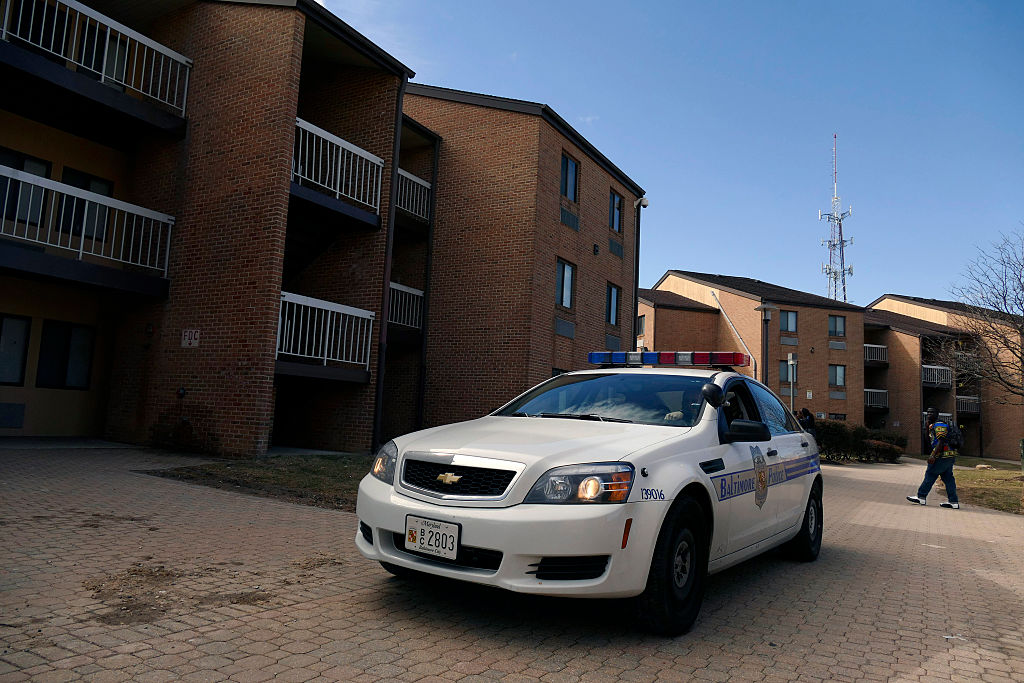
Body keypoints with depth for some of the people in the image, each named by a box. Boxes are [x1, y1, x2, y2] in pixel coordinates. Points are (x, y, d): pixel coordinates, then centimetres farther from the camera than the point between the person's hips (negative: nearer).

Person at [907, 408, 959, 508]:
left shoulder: (939, 425, -11)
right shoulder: (934, 426, 20)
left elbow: (941, 441, -20)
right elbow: (929, 440, 24)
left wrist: (933, 456, -24)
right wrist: (928, 427, 13)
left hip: (943, 455, -10)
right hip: (949, 456, 10)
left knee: (930, 474, -3)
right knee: (948, 478, 8)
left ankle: (921, 497, 2)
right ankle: (954, 502, 6)